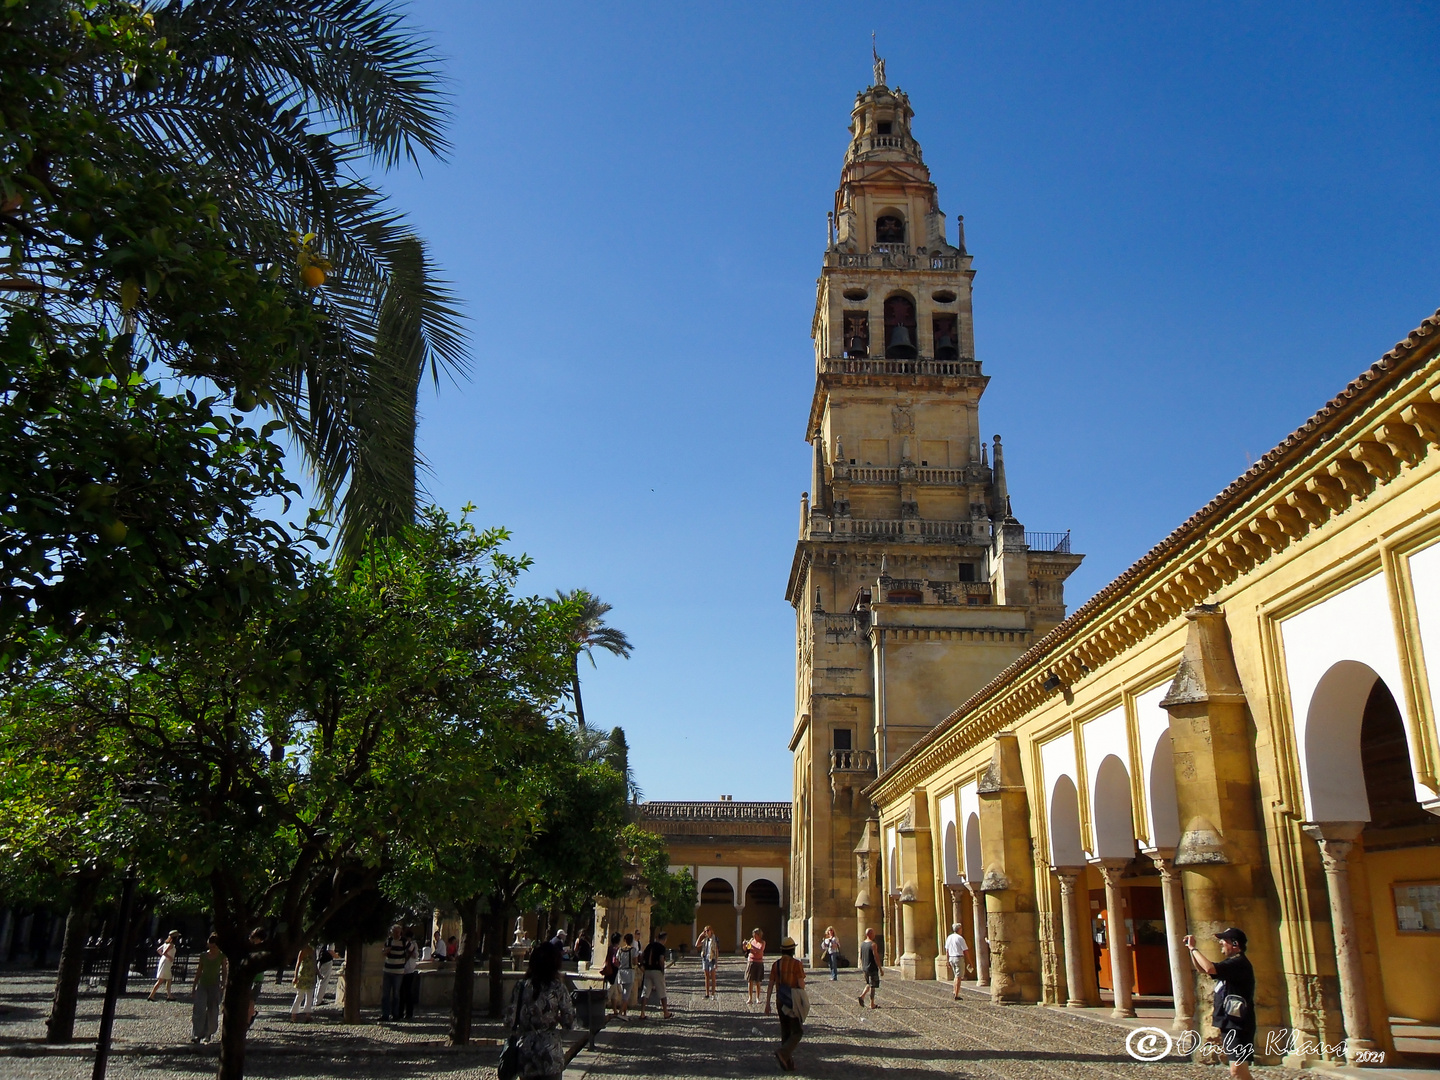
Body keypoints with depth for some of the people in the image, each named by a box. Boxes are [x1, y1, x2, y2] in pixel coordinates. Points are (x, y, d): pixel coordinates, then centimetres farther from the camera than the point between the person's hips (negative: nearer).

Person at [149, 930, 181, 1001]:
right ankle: (151, 996, -6)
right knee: (160, 981, -7)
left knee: (169, 980, 15)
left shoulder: (166, 943, 11)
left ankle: (169, 996, 19)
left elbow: (158, 950, 17)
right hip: (166, 963, -10)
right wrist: (170, 958, -14)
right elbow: (164, 953, -26)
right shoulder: (171, 945, -15)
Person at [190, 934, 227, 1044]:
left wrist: (223, 985, -6)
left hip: (214, 986, -1)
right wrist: (194, 986, 11)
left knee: (212, 1011, 2)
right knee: (199, 1009, -13)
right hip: (202, 985, 1)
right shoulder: (203, 955, 4)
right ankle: (197, 1035, -13)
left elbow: (224, 971, 3)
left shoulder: (222, 956, -1)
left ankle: (208, 1034, 18)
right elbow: (199, 971, 11)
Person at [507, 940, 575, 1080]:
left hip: (525, 1052, 3)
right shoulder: (557, 988, -8)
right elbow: (569, 1022, -7)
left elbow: (511, 1021, -2)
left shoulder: (521, 986, -1)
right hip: (549, 1052, -3)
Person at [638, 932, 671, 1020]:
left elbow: (641, 956, 11)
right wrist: (663, 970, -8)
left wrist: (644, 966, 15)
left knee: (645, 992, 7)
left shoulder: (650, 945, 11)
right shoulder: (661, 947, -8)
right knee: (662, 993, 7)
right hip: (657, 971, -5)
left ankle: (642, 1013, 2)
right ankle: (666, 1013, 13)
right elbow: (661, 960, -18)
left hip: (647, 970, 5)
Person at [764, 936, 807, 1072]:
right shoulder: (796, 964, -11)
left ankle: (788, 1063, 16)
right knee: (797, 1031, 3)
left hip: (781, 1002, 5)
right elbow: (801, 984, -13)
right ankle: (783, 1053, -19)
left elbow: (771, 985, 2)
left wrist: (767, 1004, 7)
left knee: (785, 1032, 14)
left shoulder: (776, 965, 2)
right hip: (794, 1002, -5)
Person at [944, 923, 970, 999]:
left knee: (956, 975, 21)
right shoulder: (960, 938, -13)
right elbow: (966, 951, -13)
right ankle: (956, 995, -2)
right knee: (958, 977, -2)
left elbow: (947, 951, 11)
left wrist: (947, 961, 16)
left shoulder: (949, 938, 8)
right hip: (959, 958, -7)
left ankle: (955, 992, 17)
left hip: (951, 958, 7)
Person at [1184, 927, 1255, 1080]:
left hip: (1238, 1026, -11)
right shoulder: (1231, 962, 16)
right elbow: (1201, 968, 26)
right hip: (1229, 1024, 11)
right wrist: (1191, 949, 13)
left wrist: (1193, 948, -18)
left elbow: (1209, 968, -30)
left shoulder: (1239, 963, -17)